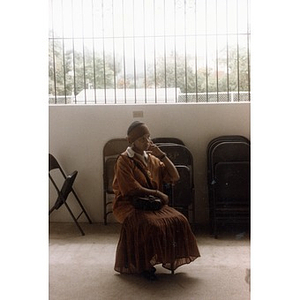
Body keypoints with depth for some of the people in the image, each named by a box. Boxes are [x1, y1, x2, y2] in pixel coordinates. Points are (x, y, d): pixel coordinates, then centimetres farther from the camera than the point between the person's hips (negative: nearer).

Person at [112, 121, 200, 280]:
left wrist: (162, 155, 0)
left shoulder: (152, 159, 13)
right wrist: (157, 193, -13)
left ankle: (170, 258, -4)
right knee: (152, 225, -34)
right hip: (129, 205, -6)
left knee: (179, 220, -20)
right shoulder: (124, 160, -6)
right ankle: (144, 265, -15)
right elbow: (132, 189, -15)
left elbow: (175, 177, 8)